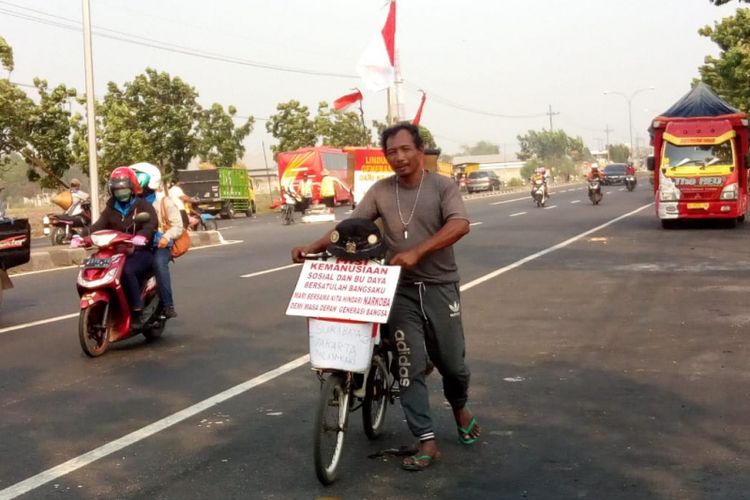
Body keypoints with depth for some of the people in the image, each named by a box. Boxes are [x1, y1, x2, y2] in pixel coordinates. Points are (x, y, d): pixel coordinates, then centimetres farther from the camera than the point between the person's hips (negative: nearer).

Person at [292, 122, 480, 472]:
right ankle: (427, 441, 4)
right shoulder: (380, 190, 4)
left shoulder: (442, 186, -5)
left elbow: (460, 225, -20)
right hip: (400, 289, 2)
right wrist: (313, 248, -14)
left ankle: (460, 407, 41)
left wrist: (416, 252, -32)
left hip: (439, 286, -1)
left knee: (452, 362, 8)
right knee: (410, 365, -2)